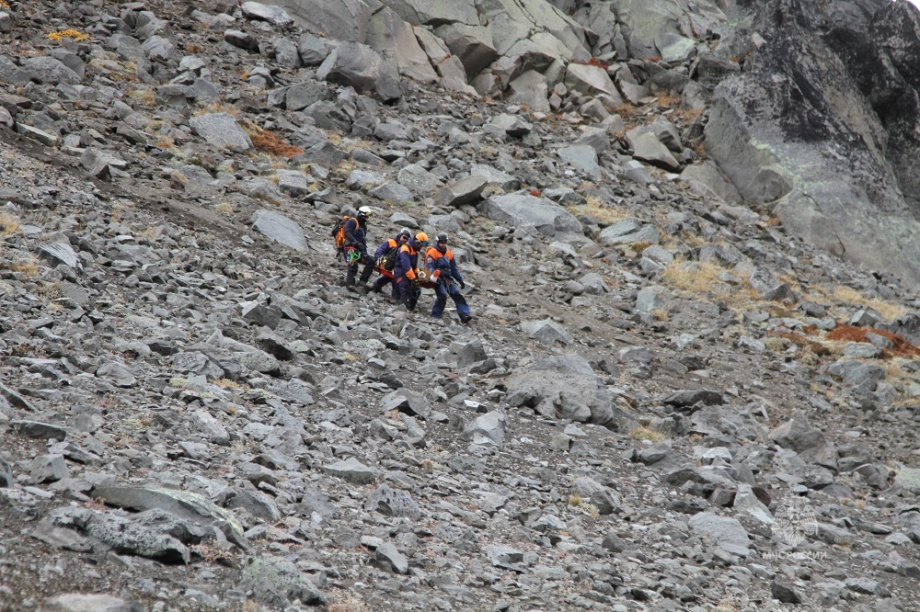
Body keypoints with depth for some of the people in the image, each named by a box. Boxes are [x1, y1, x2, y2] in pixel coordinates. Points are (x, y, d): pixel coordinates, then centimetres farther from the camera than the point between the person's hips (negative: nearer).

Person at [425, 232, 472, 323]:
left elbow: (454, 269, 22)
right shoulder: (432, 252, -5)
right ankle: (435, 316, -9)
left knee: (457, 295, -7)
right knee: (442, 295, -22)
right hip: (437, 278, -6)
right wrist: (434, 278, -29)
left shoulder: (449, 253, 17)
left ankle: (464, 315, -14)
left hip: (448, 278, 6)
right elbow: (429, 267, -15)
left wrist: (461, 280, 19)